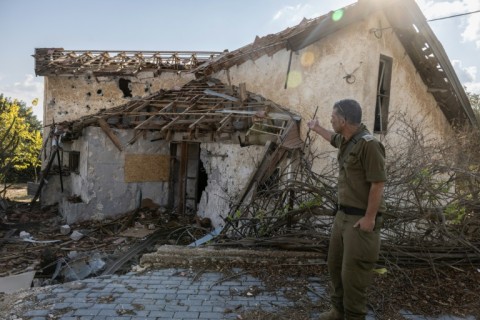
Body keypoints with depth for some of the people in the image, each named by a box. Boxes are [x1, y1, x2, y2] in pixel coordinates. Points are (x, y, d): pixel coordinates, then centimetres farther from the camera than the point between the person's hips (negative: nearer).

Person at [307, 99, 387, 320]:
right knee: (335, 264, 18)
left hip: (361, 218, -9)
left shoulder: (368, 144, -20)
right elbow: (334, 138, 34)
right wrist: (316, 128, 49)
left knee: (352, 271, -2)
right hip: (343, 214, 10)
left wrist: (370, 217, -20)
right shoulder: (345, 140, 8)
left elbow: (378, 183, -21)